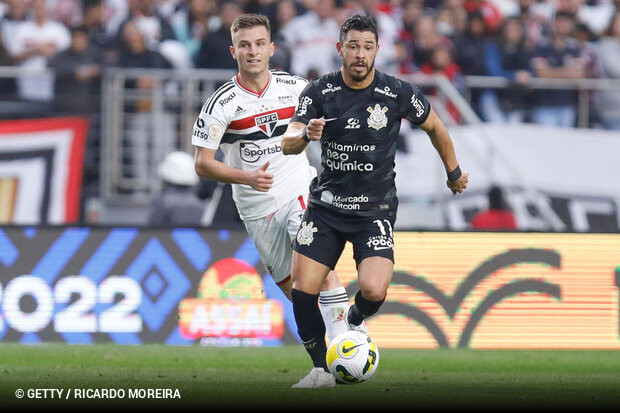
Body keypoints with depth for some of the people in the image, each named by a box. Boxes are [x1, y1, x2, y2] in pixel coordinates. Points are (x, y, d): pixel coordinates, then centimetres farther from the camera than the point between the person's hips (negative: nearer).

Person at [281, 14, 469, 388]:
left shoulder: (398, 94, -8)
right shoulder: (319, 91, -4)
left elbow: (434, 126, 10)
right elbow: (288, 144, -10)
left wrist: (454, 173, 20)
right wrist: (306, 135, -33)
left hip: (375, 211, -2)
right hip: (325, 206, 2)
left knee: (373, 290, -22)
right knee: (302, 290, -9)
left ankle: (355, 321, 15)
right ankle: (321, 370, 9)